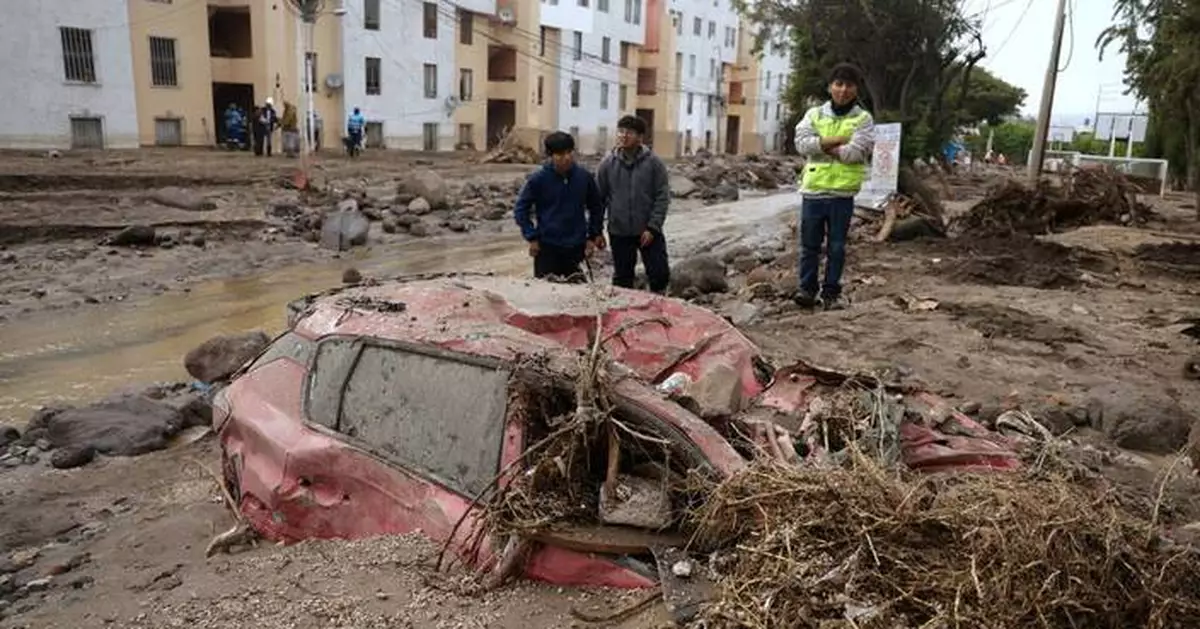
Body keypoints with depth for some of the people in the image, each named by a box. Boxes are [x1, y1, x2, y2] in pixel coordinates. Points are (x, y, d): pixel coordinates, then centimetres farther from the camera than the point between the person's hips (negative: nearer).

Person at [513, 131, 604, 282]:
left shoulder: (584, 176, -1)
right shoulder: (538, 178, -8)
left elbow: (596, 207, 12)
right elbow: (521, 209, -2)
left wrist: (593, 236, 8)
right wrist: (532, 237, -7)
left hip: (576, 247, 2)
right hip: (547, 247, -2)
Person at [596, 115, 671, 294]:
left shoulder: (653, 163, -5)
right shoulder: (608, 164, 0)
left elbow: (662, 197, -6)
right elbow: (599, 199, 4)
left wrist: (652, 227, -13)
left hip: (649, 232, -1)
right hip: (619, 233, 1)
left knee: (660, 273, 2)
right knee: (622, 278, 12)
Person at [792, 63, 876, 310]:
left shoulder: (863, 119, 3)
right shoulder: (814, 114, 9)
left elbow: (856, 152, -12)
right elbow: (802, 143, -8)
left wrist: (822, 147, -7)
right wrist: (836, 141, -12)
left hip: (842, 193, -1)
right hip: (813, 189, 2)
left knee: (836, 246, 6)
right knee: (810, 244, 6)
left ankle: (831, 291, 16)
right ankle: (808, 288, 16)